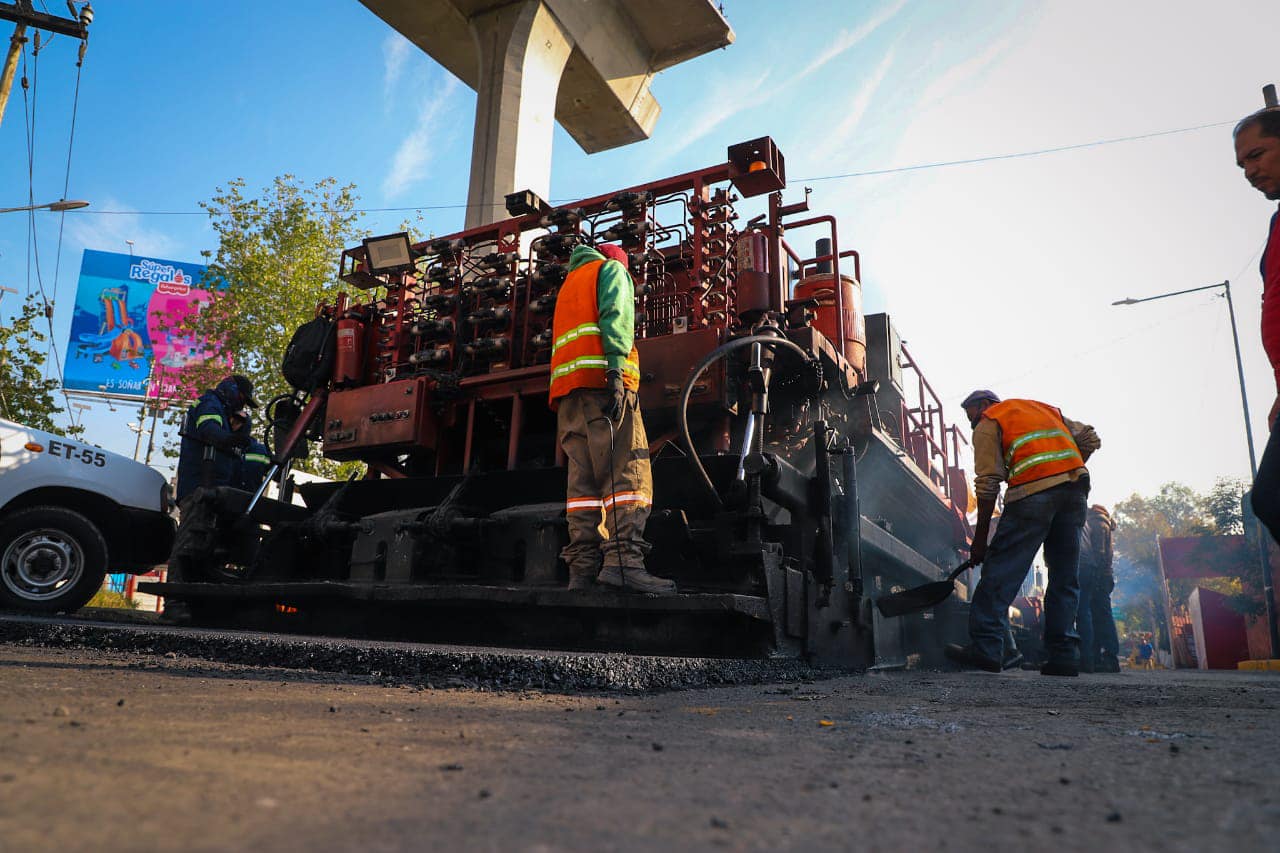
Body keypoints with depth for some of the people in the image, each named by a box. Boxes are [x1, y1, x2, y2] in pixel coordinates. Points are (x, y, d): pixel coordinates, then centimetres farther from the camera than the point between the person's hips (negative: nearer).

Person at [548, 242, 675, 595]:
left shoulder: (569, 282, 37)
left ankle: (582, 568, -9)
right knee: (627, 473, -16)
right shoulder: (612, 269, 16)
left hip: (566, 388, 7)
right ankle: (623, 561, -28)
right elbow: (616, 315, -5)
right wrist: (616, 371, -17)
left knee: (583, 480, -1)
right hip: (602, 381, -7)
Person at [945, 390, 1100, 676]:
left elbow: (988, 484, 0)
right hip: (1076, 489, 6)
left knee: (1001, 569, -4)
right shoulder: (1042, 407, 32)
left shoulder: (989, 422, 11)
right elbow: (1090, 440, 24)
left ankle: (986, 648, -9)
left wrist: (980, 538, 1)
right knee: (1064, 575, 11)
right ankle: (1063, 655, 7)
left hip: (1034, 492, -6)